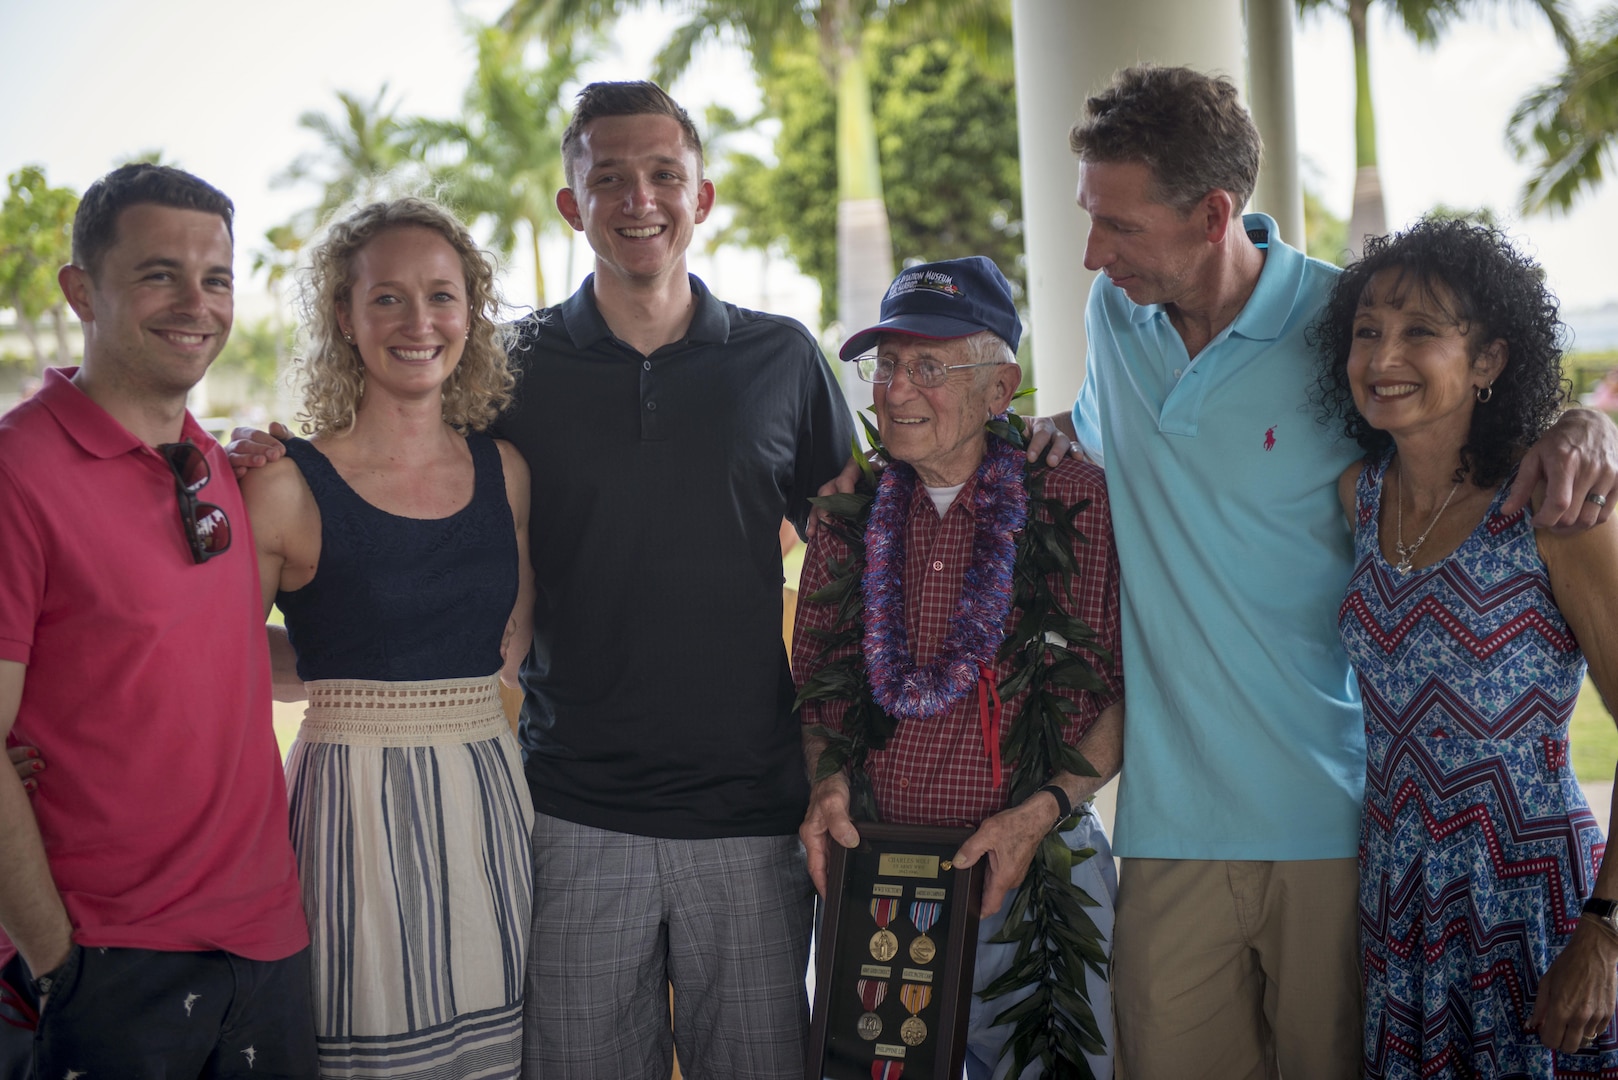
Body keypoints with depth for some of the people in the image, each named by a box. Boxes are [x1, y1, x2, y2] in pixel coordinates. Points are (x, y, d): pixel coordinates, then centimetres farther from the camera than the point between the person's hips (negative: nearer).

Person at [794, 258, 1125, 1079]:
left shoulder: (1077, 502, -6)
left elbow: (1132, 692, -4)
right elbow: (811, 683, 15)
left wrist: (1043, 810, -15)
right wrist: (826, 781, -3)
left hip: (1032, 875, -3)